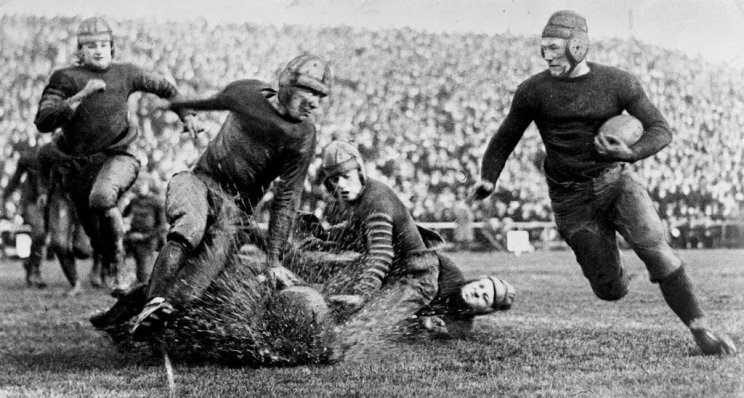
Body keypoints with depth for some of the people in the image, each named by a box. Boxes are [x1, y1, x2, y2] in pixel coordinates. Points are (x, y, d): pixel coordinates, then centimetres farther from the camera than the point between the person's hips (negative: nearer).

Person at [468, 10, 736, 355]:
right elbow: (505, 137, 10)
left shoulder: (617, 82, -3)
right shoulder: (533, 91, -3)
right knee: (610, 290, -4)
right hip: (571, 198, 0)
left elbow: (660, 130, -4)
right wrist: (488, 179, -5)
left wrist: (631, 154, -23)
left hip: (616, 179, 0)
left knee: (654, 247, -23)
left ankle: (700, 328, -16)